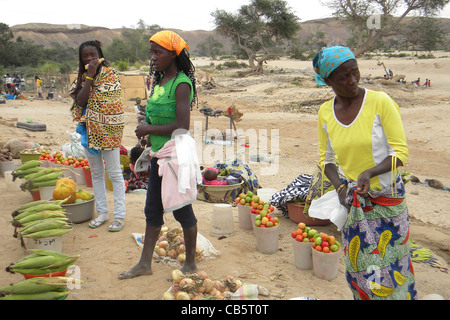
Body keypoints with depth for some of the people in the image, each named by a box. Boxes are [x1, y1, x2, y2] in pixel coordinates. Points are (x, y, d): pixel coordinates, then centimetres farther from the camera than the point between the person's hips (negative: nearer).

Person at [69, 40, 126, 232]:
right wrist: (89, 76, -11)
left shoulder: (110, 73, -7)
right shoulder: (82, 76, 10)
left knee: (114, 173, -1)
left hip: (107, 130, -6)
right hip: (89, 130, 7)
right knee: (96, 173, 13)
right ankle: (102, 212, 25)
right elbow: (80, 101, -8)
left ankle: (119, 216, 7)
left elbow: (103, 102, -19)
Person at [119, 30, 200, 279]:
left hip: (176, 154, -9)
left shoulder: (181, 84, -15)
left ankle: (190, 264, 24)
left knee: (182, 211, 5)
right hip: (159, 155, 9)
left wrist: (148, 129, -13)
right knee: (152, 210, 14)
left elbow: (182, 126, -23)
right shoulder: (160, 82, 11)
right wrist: (146, 127, 6)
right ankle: (145, 264, 28)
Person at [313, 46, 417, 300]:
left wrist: (369, 173, -27)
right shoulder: (325, 112, -2)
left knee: (390, 261, 8)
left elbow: (401, 152, -12)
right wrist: (340, 187, -10)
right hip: (353, 202, 3)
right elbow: (326, 158, 7)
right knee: (357, 264, 13)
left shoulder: (380, 102, -14)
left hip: (387, 197, -3)